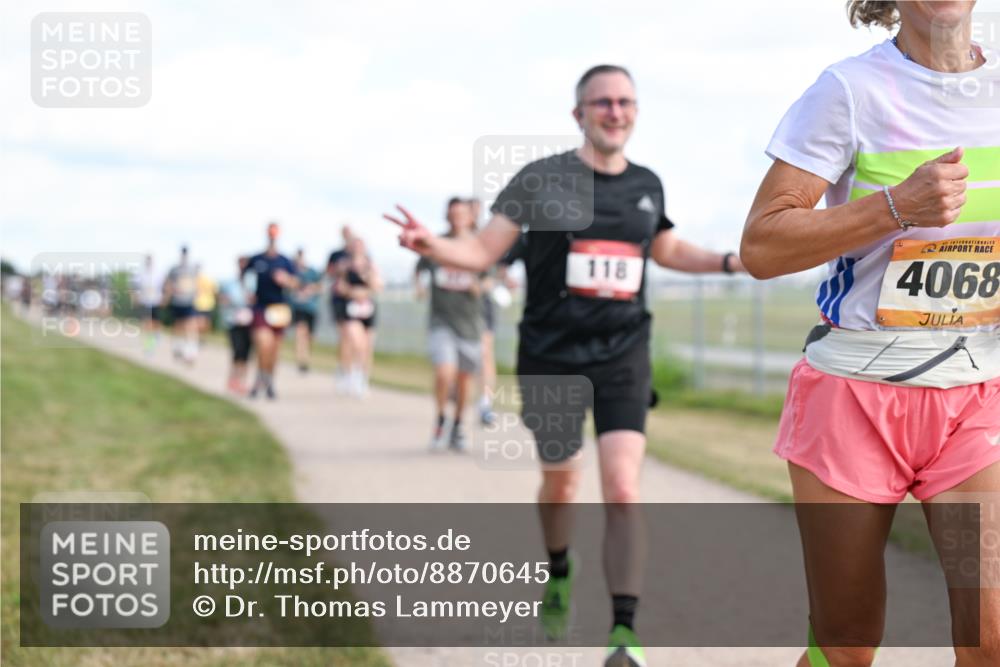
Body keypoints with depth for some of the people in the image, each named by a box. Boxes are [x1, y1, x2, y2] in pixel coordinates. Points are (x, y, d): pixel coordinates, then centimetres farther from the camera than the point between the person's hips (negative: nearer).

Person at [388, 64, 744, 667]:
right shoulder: (542, 180, -5)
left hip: (624, 357, 1)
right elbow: (483, 252, -5)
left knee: (623, 494, -13)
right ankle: (559, 576, 48)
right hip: (551, 358, -1)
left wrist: (733, 261, 14)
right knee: (561, 485, 16)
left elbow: (667, 249, 25)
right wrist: (431, 245, -24)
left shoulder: (647, 186, 6)